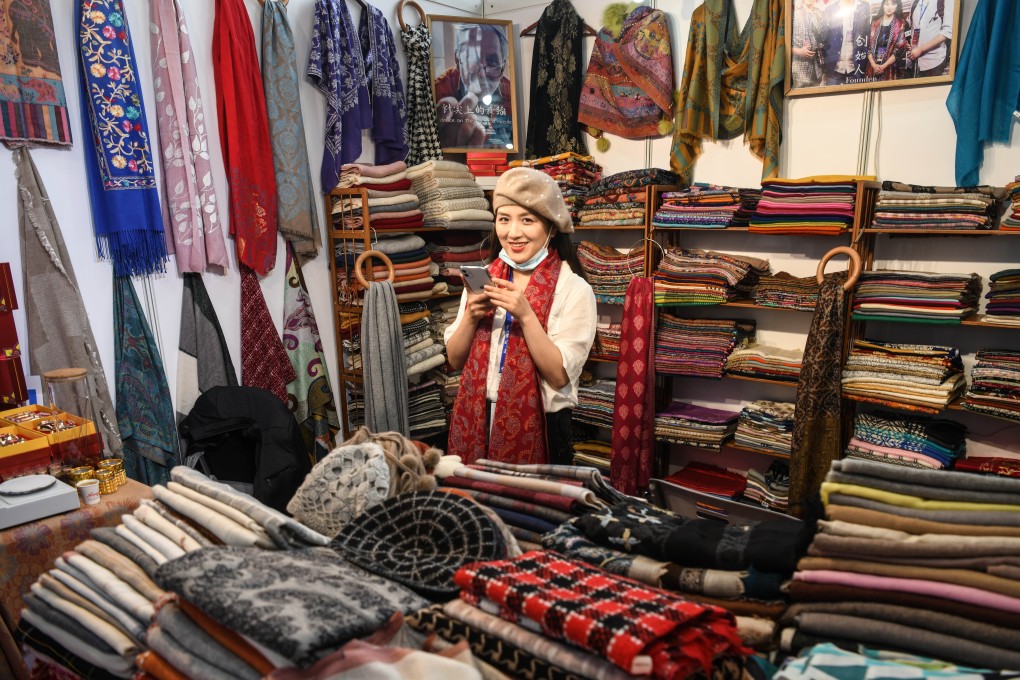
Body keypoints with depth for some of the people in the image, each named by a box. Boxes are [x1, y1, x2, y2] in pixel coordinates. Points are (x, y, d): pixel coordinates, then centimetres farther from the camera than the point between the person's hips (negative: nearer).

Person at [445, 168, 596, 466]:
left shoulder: (573, 289, -11)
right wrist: (471, 316, -14)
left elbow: (559, 376, -16)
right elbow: (455, 360, 3)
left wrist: (526, 315, -25)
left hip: (537, 428, -4)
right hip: (476, 420, 4)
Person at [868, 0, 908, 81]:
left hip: (890, 69, -2)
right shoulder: (876, 23, 13)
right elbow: (869, 45, 6)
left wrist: (884, 66, -13)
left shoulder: (901, 24, 5)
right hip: (874, 68, 2)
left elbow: (900, 49, -3)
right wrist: (873, 64, -9)